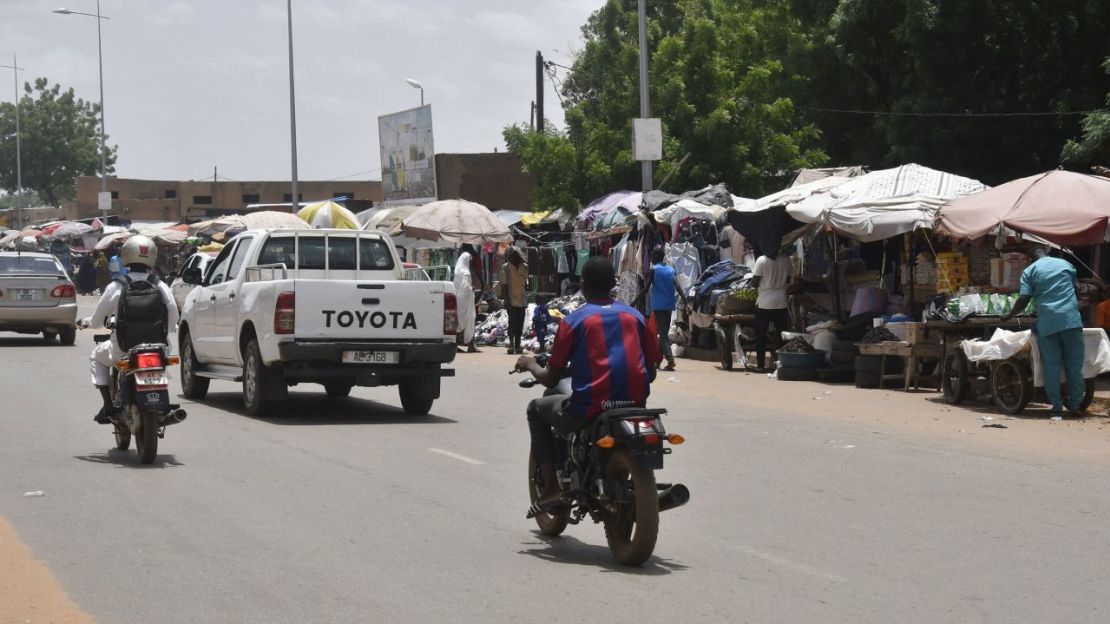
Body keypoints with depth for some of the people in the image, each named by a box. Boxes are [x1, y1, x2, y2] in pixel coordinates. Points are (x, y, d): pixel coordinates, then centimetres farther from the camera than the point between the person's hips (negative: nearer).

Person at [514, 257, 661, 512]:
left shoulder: (573, 321, 0)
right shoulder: (635, 316, 11)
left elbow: (551, 379, 3)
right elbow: (651, 373, 15)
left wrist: (531, 366, 24)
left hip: (589, 409, -4)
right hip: (635, 404, 4)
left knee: (537, 409, 24)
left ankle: (551, 486, 13)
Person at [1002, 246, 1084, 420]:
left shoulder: (1029, 271, 7)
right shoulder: (1066, 265, 16)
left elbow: (1023, 300, -1)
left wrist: (1009, 315, 14)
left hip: (1047, 322, -2)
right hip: (1071, 319, 2)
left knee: (1051, 366, 2)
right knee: (1074, 363, 9)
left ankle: (1057, 409, 0)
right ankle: (1076, 405, 10)